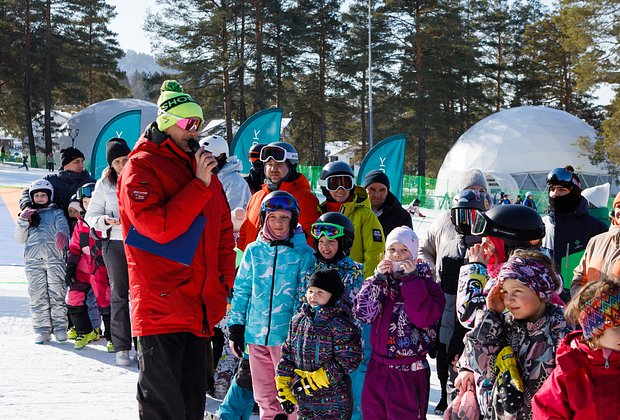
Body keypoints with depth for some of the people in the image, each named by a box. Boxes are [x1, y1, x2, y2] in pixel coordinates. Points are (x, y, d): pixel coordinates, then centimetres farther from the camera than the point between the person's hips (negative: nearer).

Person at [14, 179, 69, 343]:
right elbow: (20, 239, 17)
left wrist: (62, 233, -31)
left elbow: (62, 225, -6)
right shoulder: (28, 214, 24)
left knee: (57, 293, -8)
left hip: (54, 257, -2)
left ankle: (60, 327, -2)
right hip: (33, 258, 2)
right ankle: (42, 329, 2)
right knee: (37, 296, -2)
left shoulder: (56, 213, 16)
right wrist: (23, 221, 2)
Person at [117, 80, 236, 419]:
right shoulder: (140, 167, -7)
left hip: (200, 308, 7)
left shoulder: (201, 166, 16)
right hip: (160, 305, -7)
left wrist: (224, 284, 10)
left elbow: (223, 231, 20)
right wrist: (200, 186, -19)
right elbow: (158, 226, -21)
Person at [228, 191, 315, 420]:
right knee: (264, 398, 12)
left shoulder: (303, 254, -2)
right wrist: (235, 327, 7)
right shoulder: (253, 251, 5)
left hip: (287, 335, -3)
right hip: (256, 334, 3)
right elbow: (241, 291, 11)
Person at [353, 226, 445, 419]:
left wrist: (411, 279, -19)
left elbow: (424, 318, -21)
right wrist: (379, 278, -13)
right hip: (377, 369, 5)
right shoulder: (378, 281, 8)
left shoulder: (426, 284, -5)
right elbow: (362, 313, -5)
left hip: (409, 373, -5)